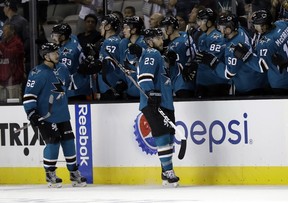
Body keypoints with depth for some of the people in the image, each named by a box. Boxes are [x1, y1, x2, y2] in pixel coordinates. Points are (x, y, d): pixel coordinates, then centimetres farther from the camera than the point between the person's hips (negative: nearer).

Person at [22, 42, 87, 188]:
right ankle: (50, 175, 5)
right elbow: (29, 94, -15)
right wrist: (31, 113, -19)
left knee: (69, 142, 7)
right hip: (46, 117, -7)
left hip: (63, 115, 7)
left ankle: (74, 174, 17)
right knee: (53, 143, -10)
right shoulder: (38, 73, -15)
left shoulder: (62, 69, 8)